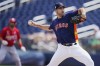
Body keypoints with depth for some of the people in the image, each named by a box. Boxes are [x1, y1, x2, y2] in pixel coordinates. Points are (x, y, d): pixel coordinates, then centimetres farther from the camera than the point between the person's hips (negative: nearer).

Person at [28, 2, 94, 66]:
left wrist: (83, 14, -31)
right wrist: (35, 25, 29)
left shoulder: (69, 16, -3)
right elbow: (49, 28, 31)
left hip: (74, 47, -2)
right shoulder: (54, 22, 9)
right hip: (62, 49, 3)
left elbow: (81, 10, -8)